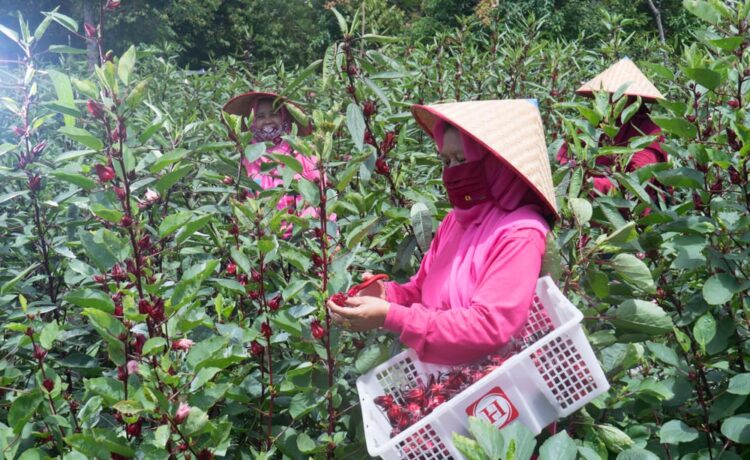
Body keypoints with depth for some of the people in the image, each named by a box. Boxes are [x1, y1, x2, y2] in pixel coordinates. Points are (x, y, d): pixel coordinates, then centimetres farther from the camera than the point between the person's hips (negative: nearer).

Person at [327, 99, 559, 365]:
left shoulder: (520, 235, -15)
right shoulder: (455, 220, 8)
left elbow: (489, 327, -21)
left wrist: (391, 317, -23)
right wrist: (388, 295, -8)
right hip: (439, 371, 6)